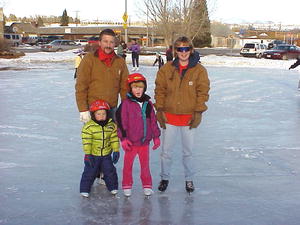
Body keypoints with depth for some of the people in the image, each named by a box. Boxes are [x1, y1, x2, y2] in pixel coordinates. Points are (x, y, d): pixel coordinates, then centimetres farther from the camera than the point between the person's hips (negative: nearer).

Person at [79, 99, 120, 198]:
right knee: (90, 172, 2)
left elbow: (114, 138, 4)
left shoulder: (111, 125, -3)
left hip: (106, 154, 3)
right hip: (93, 155, -3)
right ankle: (85, 189, 16)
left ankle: (113, 187, 28)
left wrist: (116, 151, 2)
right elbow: (86, 141, -15)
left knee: (110, 171, 9)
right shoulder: (88, 127, -15)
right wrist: (87, 154, -17)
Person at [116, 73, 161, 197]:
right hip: (131, 141, -3)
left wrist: (156, 137, 11)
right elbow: (121, 121, -9)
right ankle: (127, 186, 26)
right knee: (128, 164, 11)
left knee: (145, 164, 13)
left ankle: (147, 185, 27)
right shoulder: (126, 103, -9)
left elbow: (153, 121, 11)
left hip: (145, 141, 3)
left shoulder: (148, 103, 4)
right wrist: (123, 138, -11)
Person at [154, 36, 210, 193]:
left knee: (188, 151, 12)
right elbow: (159, 90, 3)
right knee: (166, 151, 9)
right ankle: (165, 177, 27)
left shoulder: (199, 70, -3)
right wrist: (160, 110, -3)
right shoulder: (166, 69, 0)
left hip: (190, 117, -1)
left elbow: (203, 92, -2)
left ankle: (189, 179, 30)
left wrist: (198, 112, -7)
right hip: (169, 116, 1)